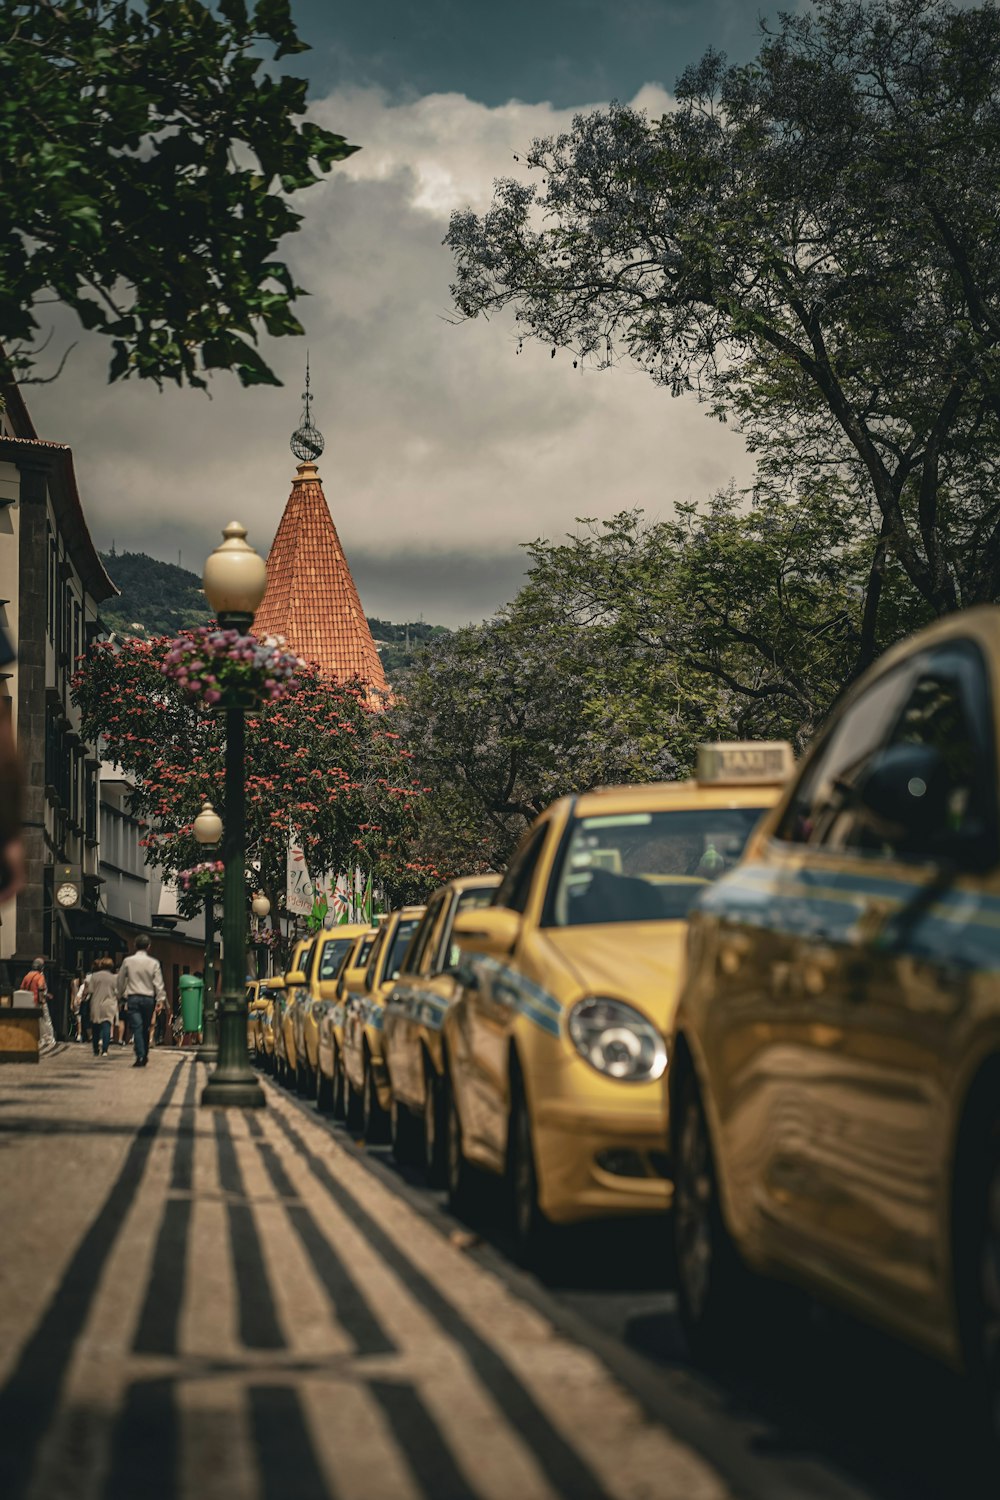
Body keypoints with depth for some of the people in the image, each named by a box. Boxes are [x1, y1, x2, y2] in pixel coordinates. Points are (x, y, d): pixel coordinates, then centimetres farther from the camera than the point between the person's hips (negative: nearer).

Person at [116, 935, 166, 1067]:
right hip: (148, 998, 1)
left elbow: (120, 979, 9)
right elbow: (158, 983, -5)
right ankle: (145, 1055, 20)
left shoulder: (128, 961, 0)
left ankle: (140, 1056, -19)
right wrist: (161, 999, -4)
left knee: (137, 1027, -6)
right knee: (146, 1029, 13)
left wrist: (121, 995, 21)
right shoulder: (154, 963, -1)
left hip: (133, 998, -1)